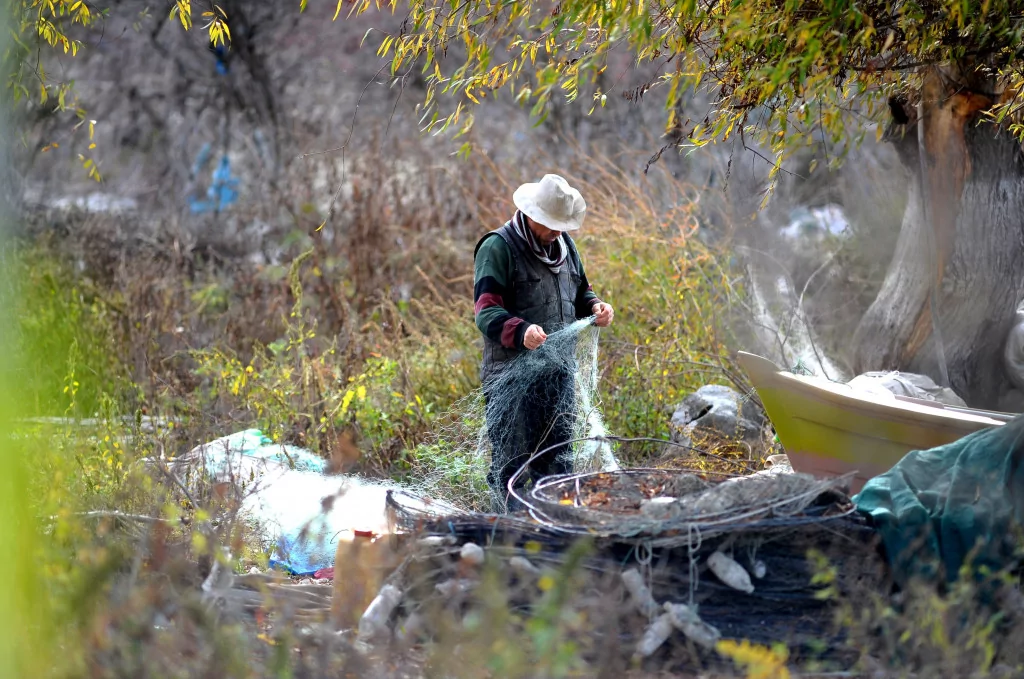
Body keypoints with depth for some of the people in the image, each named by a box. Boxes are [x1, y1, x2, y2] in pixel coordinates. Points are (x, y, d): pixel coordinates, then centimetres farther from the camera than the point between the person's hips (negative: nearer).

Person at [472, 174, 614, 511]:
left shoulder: (564, 244, 15)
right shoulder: (498, 248, -9)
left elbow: (580, 292, 27)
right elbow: (486, 311, -16)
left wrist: (595, 307, 3)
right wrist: (521, 332, -35)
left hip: (559, 373, 7)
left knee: (557, 459, 11)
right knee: (512, 462, -6)